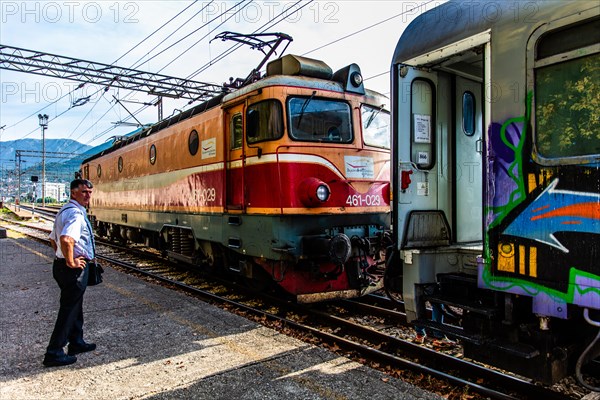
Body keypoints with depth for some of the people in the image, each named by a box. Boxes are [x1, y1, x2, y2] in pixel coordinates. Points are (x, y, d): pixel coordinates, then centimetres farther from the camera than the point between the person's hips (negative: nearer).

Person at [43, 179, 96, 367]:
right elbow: (66, 240, -37)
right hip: (75, 269, -11)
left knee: (75, 307, 21)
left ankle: (76, 343, 35)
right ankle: (54, 353, 8)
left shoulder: (65, 211, 15)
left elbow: (53, 239, 25)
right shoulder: (76, 213, -20)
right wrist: (71, 262, -24)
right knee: (68, 310, -1)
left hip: (62, 265, 11)